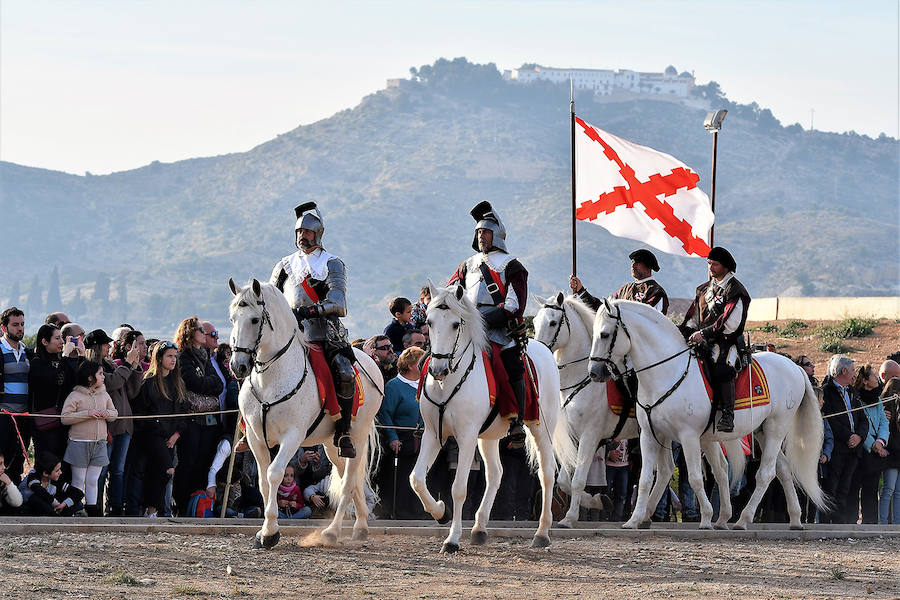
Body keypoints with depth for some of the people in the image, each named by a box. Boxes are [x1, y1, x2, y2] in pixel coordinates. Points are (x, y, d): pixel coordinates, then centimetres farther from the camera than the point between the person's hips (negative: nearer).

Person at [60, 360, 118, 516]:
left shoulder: (104, 395, 11)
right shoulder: (75, 396, -8)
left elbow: (115, 413, 19)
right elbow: (65, 418, -15)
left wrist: (107, 414, -6)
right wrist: (87, 414, -22)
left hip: (99, 444, 5)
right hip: (79, 443, -5)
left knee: (93, 481, 9)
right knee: (78, 481, 1)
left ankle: (92, 510, 14)